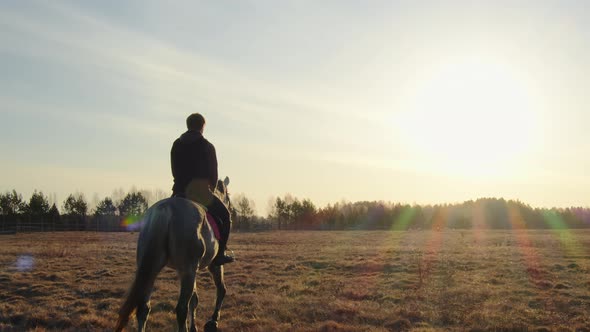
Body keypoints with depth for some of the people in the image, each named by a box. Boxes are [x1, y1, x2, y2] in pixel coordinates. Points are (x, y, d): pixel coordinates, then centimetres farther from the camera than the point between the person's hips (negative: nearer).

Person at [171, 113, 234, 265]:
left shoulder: (176, 145, 11)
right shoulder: (207, 146, -1)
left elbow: (175, 170, 13)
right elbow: (213, 173, 2)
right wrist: (211, 188, 19)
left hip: (179, 191, 5)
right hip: (200, 191, -4)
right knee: (224, 215, 12)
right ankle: (219, 255, 4)